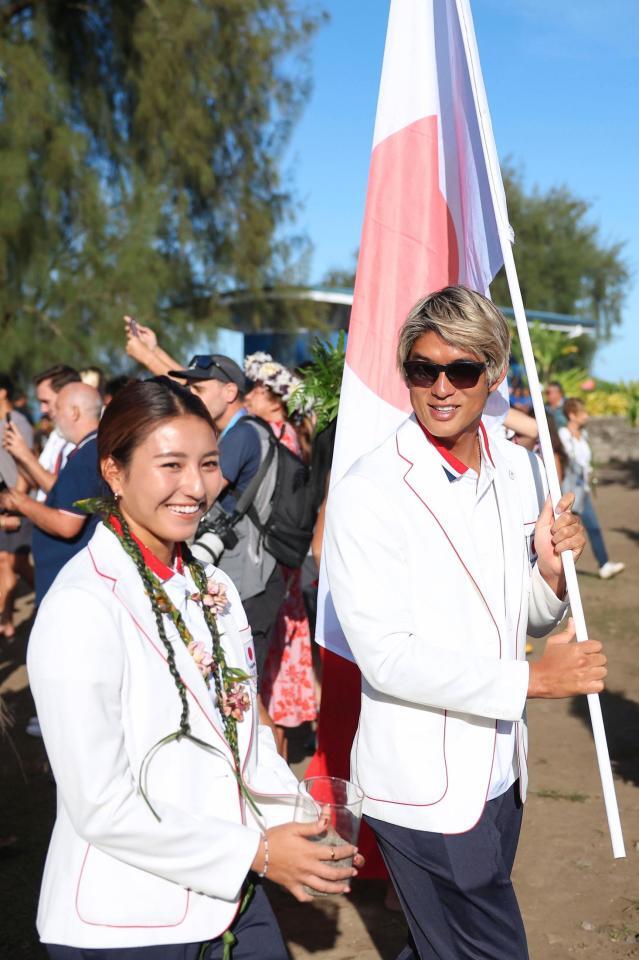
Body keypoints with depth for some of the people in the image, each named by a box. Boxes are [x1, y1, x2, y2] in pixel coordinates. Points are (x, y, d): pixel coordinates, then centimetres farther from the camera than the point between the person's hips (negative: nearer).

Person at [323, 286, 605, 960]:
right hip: (422, 785, -6)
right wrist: (530, 679, -18)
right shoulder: (367, 495, -15)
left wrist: (551, 571, -9)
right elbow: (386, 656, -19)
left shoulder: (521, 472, 4)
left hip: (500, 773, 6)